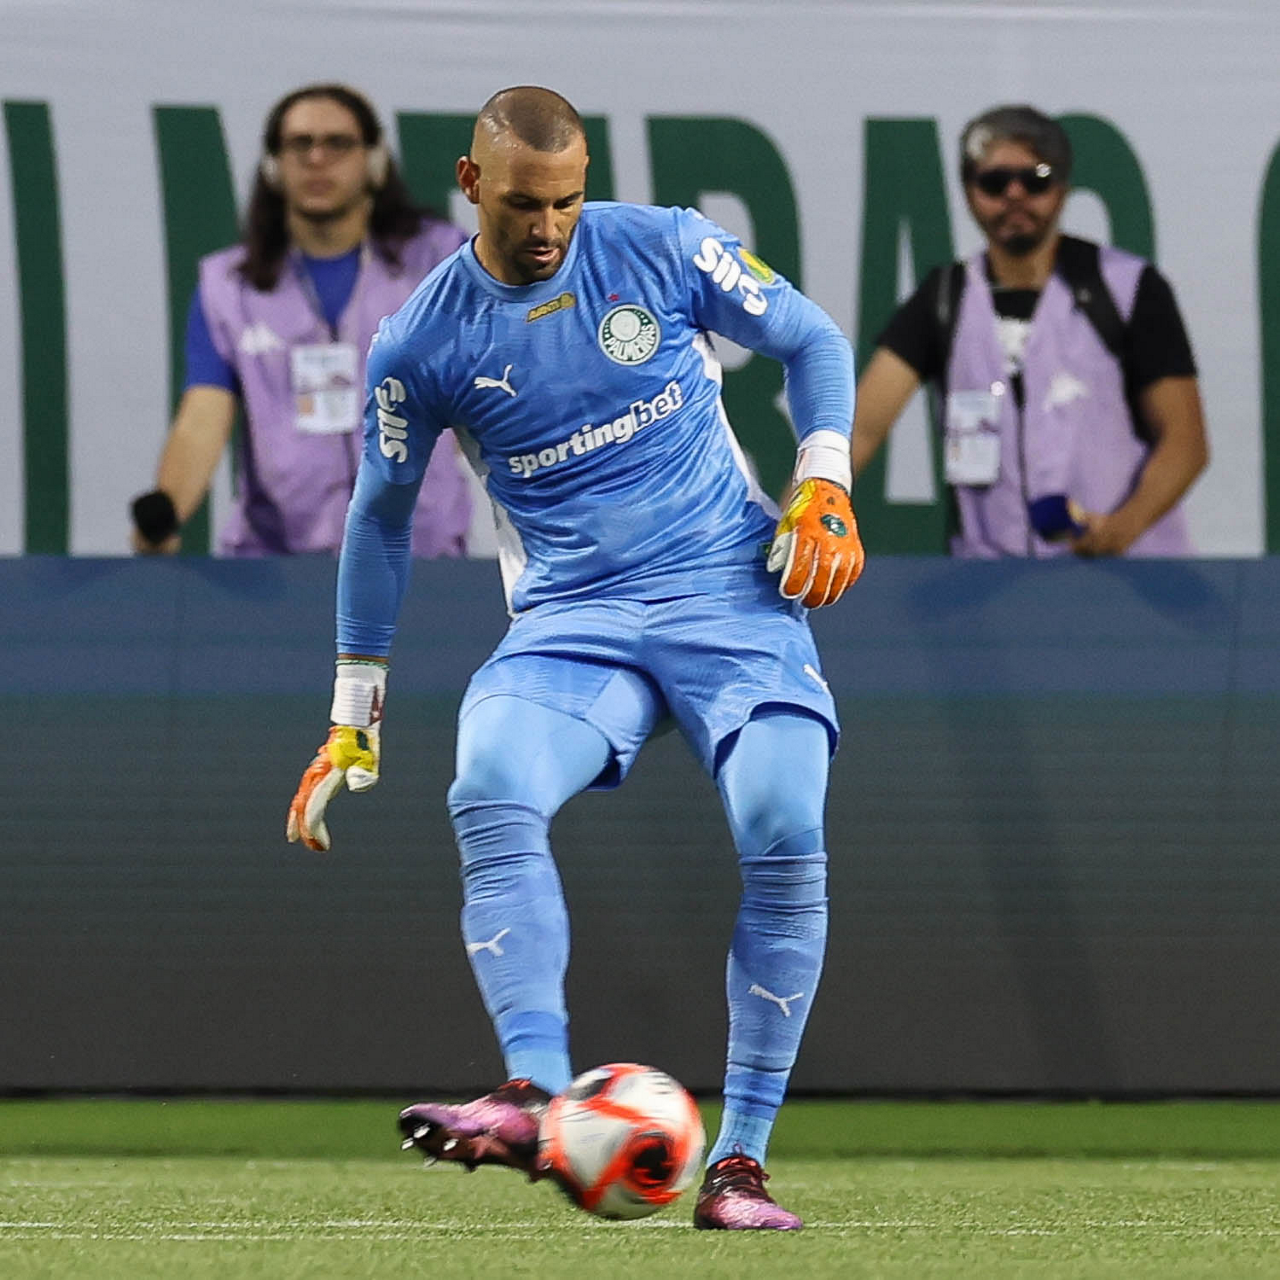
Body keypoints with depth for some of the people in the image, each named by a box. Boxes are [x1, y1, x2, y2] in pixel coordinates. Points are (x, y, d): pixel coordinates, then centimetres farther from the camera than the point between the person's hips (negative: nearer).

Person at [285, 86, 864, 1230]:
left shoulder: (663, 250, -2)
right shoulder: (422, 342, -1)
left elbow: (813, 341, 11)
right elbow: (380, 516, 13)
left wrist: (825, 488, -4)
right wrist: (351, 721, 15)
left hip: (731, 590, -1)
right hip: (570, 617, 1)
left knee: (786, 837, -24)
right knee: (490, 796, -31)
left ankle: (742, 1157, -16)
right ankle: (537, 1097, -41)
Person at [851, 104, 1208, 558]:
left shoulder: (1132, 287, 5)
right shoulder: (944, 298, 12)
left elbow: (1185, 441, 2)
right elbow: (862, 426, 2)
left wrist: (1121, 528, -17)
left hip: (1127, 571, -3)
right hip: (989, 583, 3)